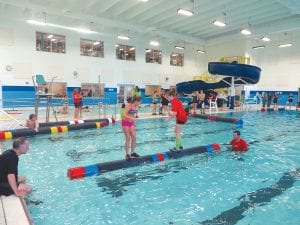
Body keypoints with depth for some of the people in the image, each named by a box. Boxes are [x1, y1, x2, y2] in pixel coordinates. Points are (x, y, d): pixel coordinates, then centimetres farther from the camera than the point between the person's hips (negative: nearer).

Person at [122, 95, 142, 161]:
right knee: (128, 139, -4)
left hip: (131, 123, 7)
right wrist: (131, 118, -40)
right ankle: (127, 154, 8)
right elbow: (124, 115, -28)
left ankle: (132, 153, 19)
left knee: (134, 138, 4)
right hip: (125, 122, -7)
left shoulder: (136, 106, 2)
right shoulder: (129, 105, -19)